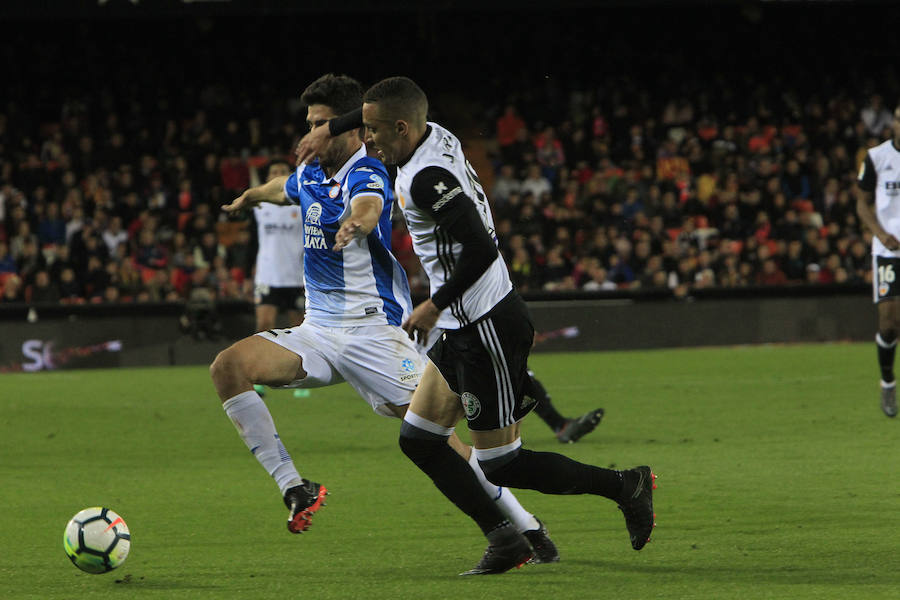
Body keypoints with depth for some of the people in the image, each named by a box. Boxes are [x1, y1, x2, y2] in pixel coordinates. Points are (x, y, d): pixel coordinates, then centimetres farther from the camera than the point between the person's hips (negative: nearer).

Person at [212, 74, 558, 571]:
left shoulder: (367, 175, -13)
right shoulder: (311, 175, 11)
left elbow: (367, 209, -38)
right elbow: (284, 187, 38)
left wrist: (357, 221, -62)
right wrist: (249, 196, 58)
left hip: (372, 329, -7)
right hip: (317, 332, 7)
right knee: (228, 367, -16)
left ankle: (527, 529, -1)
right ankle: (294, 489, -16)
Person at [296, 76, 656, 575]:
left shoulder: (427, 178, -23)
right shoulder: (437, 138, 5)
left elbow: (480, 250, -30)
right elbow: (385, 113, 29)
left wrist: (435, 305, -19)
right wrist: (328, 130, 34)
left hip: (487, 330, -10)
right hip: (462, 329, 10)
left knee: (501, 465, -3)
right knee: (418, 440, 11)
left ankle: (625, 486, 9)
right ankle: (503, 540, 12)